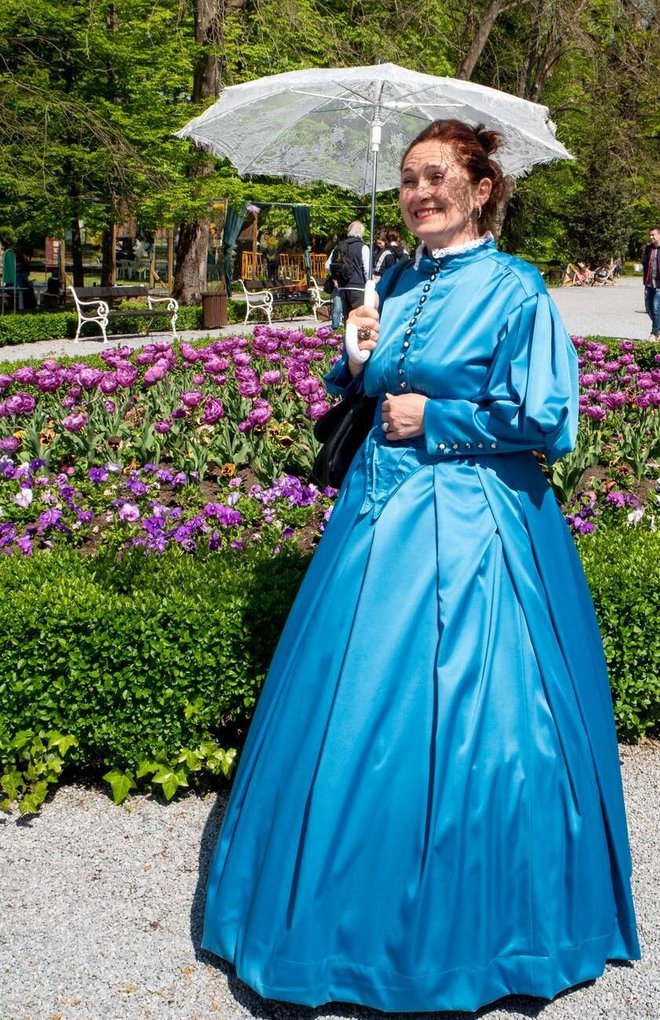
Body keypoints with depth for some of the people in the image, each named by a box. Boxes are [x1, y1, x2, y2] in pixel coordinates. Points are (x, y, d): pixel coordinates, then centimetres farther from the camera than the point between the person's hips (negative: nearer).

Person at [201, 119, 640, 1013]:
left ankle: (461, 932, 21)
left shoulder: (514, 290, -7)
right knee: (356, 709, 10)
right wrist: (358, 359, -1)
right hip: (382, 508, 7)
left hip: (471, 526, -6)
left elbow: (548, 423, -13)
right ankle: (360, 914, 30)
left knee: (459, 722, -1)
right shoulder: (398, 282, 12)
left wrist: (433, 421, -11)